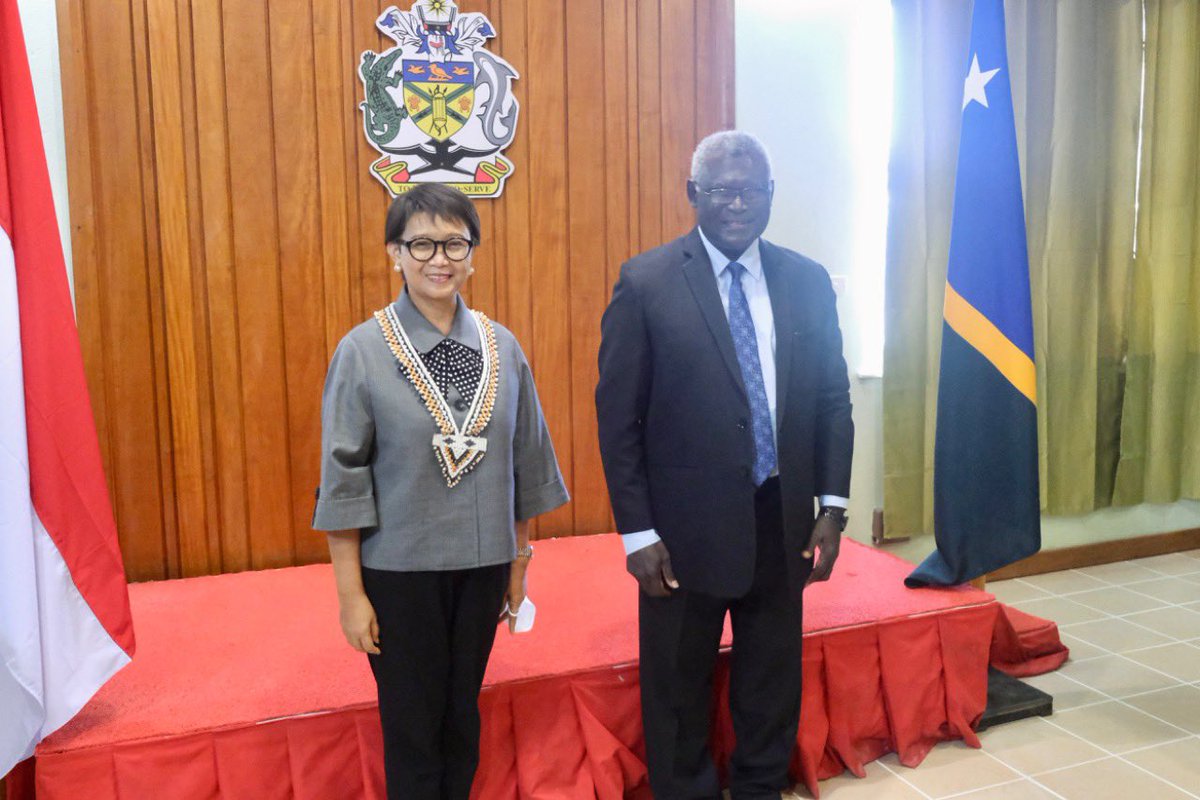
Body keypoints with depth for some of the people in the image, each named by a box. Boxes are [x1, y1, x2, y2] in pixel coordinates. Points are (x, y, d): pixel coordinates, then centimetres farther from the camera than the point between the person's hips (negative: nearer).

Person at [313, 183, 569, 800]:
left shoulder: (502, 348, -1)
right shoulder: (362, 351, -10)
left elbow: (525, 461, 6)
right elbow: (343, 480, -8)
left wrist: (519, 561, 9)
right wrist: (350, 593, -7)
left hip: (482, 564, 3)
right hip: (399, 569, -3)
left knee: (463, 716, 18)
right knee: (412, 726, 12)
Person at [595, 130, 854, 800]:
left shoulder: (808, 281, 3)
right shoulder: (646, 283, -8)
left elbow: (833, 400, 8)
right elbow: (618, 418, -8)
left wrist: (832, 504, 1)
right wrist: (638, 532, -10)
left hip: (783, 519, 4)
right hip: (688, 526, -3)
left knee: (774, 680, 19)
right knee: (679, 689, 13)